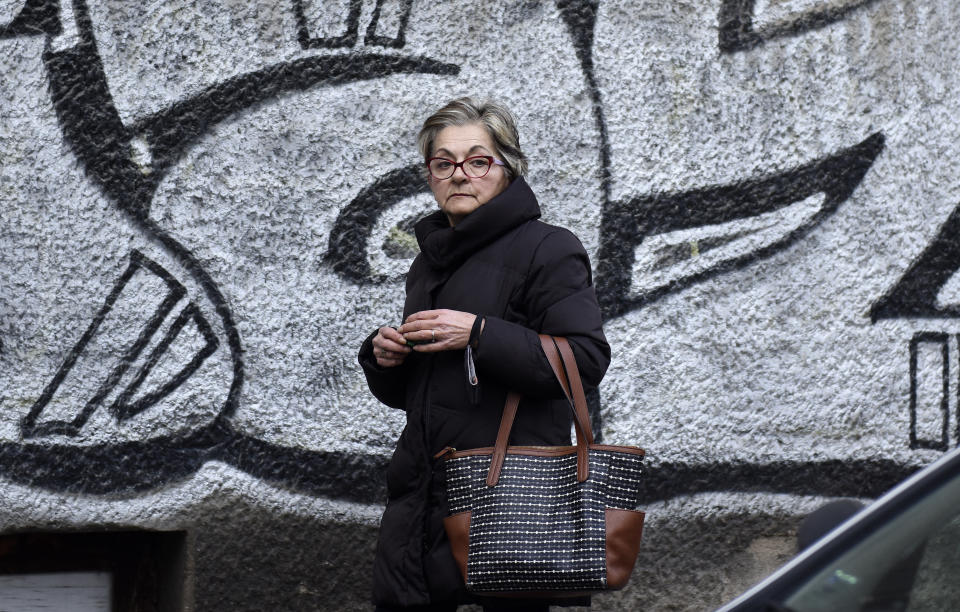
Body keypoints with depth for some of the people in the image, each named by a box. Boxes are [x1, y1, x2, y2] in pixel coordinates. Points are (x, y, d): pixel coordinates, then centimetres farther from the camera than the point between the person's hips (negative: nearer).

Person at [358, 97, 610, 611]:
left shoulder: (546, 250, -3)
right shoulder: (429, 263, 20)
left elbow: (586, 359, -15)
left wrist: (480, 333, -18)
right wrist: (383, 356, 4)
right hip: (420, 495, 7)